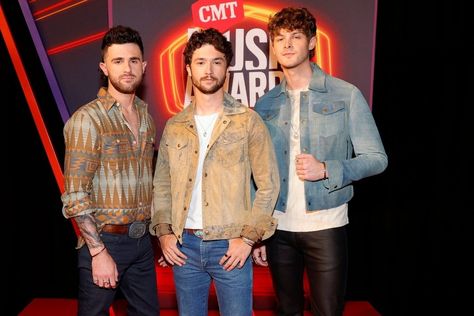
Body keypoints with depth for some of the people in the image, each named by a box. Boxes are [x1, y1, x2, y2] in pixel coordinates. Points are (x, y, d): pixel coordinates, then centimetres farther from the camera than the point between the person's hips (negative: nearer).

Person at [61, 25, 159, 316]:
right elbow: (76, 196, -16)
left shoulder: (146, 116, 7)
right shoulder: (87, 119, -13)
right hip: (104, 240, -6)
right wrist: (99, 252, -17)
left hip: (142, 239, 6)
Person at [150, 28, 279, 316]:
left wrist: (249, 237, -10)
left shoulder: (248, 121, -3)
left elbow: (268, 184, -4)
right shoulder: (174, 125, 7)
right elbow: (161, 185, 11)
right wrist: (164, 232, 1)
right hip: (183, 245, 4)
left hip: (230, 246, -3)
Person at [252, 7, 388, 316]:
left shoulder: (346, 95, -4)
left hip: (326, 225, -3)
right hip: (277, 227, 3)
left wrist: (326, 169, -20)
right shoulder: (265, 104, 5)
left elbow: (376, 158, -5)